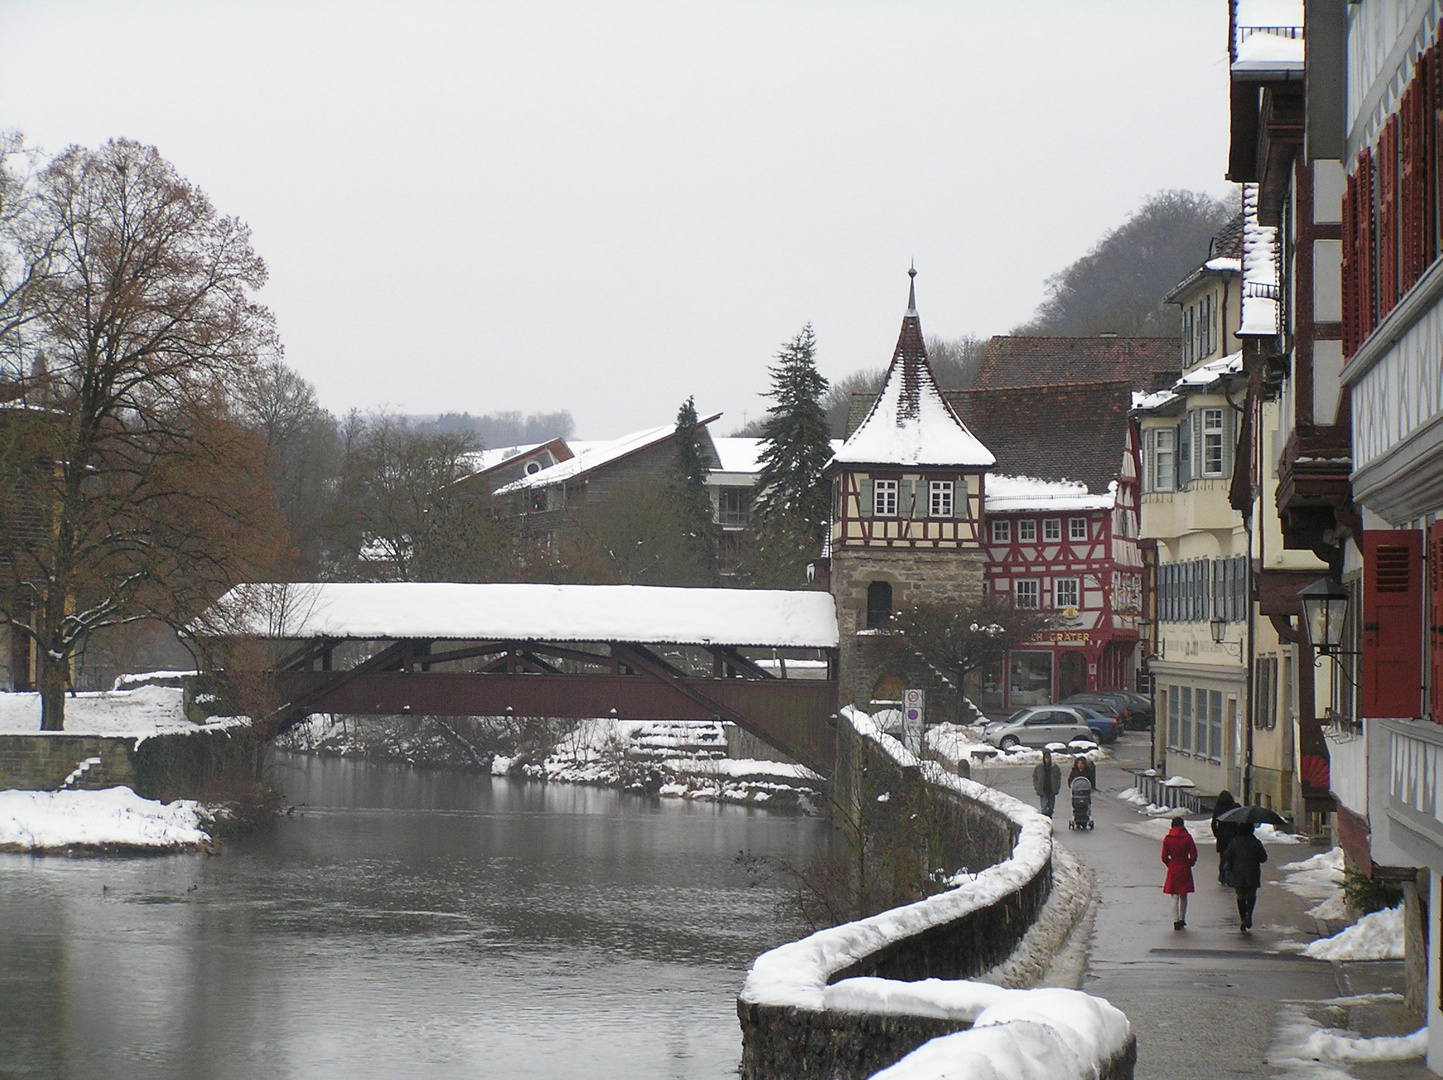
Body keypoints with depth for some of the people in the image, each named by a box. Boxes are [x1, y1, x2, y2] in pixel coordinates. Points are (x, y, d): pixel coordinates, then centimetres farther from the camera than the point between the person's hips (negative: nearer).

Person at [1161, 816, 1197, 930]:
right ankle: (1182, 919, 24)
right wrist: (1189, 864, 10)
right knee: (1183, 896, 16)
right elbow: (1193, 855, -7)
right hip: (1185, 869, 1)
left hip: (1173, 869, -1)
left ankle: (1176, 921, -7)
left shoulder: (1167, 839, -6)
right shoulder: (1187, 838, -7)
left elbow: (1164, 857, -3)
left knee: (1175, 897, 2)